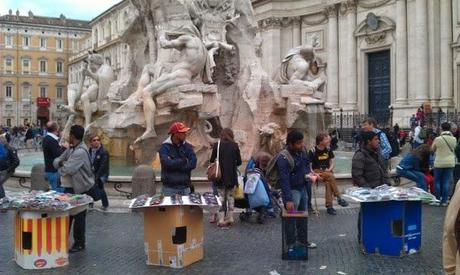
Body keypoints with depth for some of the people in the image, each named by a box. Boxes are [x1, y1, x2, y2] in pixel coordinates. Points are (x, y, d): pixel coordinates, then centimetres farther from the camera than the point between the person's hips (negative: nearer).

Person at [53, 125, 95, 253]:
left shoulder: (80, 152, -23)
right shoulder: (71, 149, 9)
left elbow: (66, 170, -27)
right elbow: (56, 161, 9)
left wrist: (60, 167, -6)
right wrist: (61, 162, -13)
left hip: (79, 189, -9)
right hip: (69, 187, 9)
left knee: (78, 217, 3)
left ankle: (79, 244, 17)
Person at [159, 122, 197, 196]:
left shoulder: (187, 146, 5)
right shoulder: (164, 147, -4)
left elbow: (193, 164, -7)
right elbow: (167, 163, -20)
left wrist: (174, 165, -13)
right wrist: (183, 161, -9)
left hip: (185, 187, 3)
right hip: (169, 187, -3)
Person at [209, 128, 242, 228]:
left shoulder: (217, 145, -4)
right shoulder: (235, 146, 0)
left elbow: (212, 160, -2)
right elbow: (239, 162, 2)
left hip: (221, 175, -1)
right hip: (232, 175, 2)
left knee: (221, 196, 4)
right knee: (230, 196, 14)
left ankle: (221, 220, 1)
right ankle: (230, 218, 15)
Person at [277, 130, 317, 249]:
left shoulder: (302, 150, -1)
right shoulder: (283, 158, -25)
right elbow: (284, 180, -26)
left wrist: (309, 173, -1)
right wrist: (288, 199, -28)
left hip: (303, 188, 8)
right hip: (292, 190, -8)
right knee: (291, 218, -2)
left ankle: (303, 240, 36)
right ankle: (290, 245, 13)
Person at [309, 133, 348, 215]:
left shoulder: (328, 150, 7)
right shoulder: (313, 151, -8)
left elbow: (332, 162, 11)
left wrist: (329, 169, -9)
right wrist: (315, 174, -22)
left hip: (327, 171, 4)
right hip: (317, 172, -4)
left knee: (328, 183, -29)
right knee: (331, 176, -32)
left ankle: (329, 206, -29)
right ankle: (339, 198, -25)